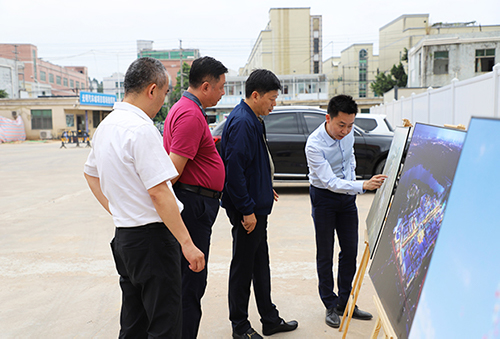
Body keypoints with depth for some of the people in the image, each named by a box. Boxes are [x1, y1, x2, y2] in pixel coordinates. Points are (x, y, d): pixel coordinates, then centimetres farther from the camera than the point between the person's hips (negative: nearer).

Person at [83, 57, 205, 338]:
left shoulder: (107, 125, 10)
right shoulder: (142, 128, -19)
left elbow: (91, 173, 23)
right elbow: (158, 192, -23)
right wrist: (187, 243, -19)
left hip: (124, 236, 9)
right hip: (151, 236, -9)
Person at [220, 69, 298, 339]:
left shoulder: (252, 120, 12)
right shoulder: (241, 122, -20)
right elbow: (234, 170, -25)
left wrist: (265, 188, 22)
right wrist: (247, 210, -22)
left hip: (257, 206, 10)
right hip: (247, 210, -10)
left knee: (260, 264, 18)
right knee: (243, 266, 4)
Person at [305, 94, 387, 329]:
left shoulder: (348, 133, -8)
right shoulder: (314, 144, -27)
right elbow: (330, 182, -32)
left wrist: (352, 181, 13)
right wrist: (362, 186, -43)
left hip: (347, 194, 6)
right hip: (324, 197, -5)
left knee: (350, 250, 9)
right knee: (325, 254, 2)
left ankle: (345, 302, 23)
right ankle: (331, 306, 17)